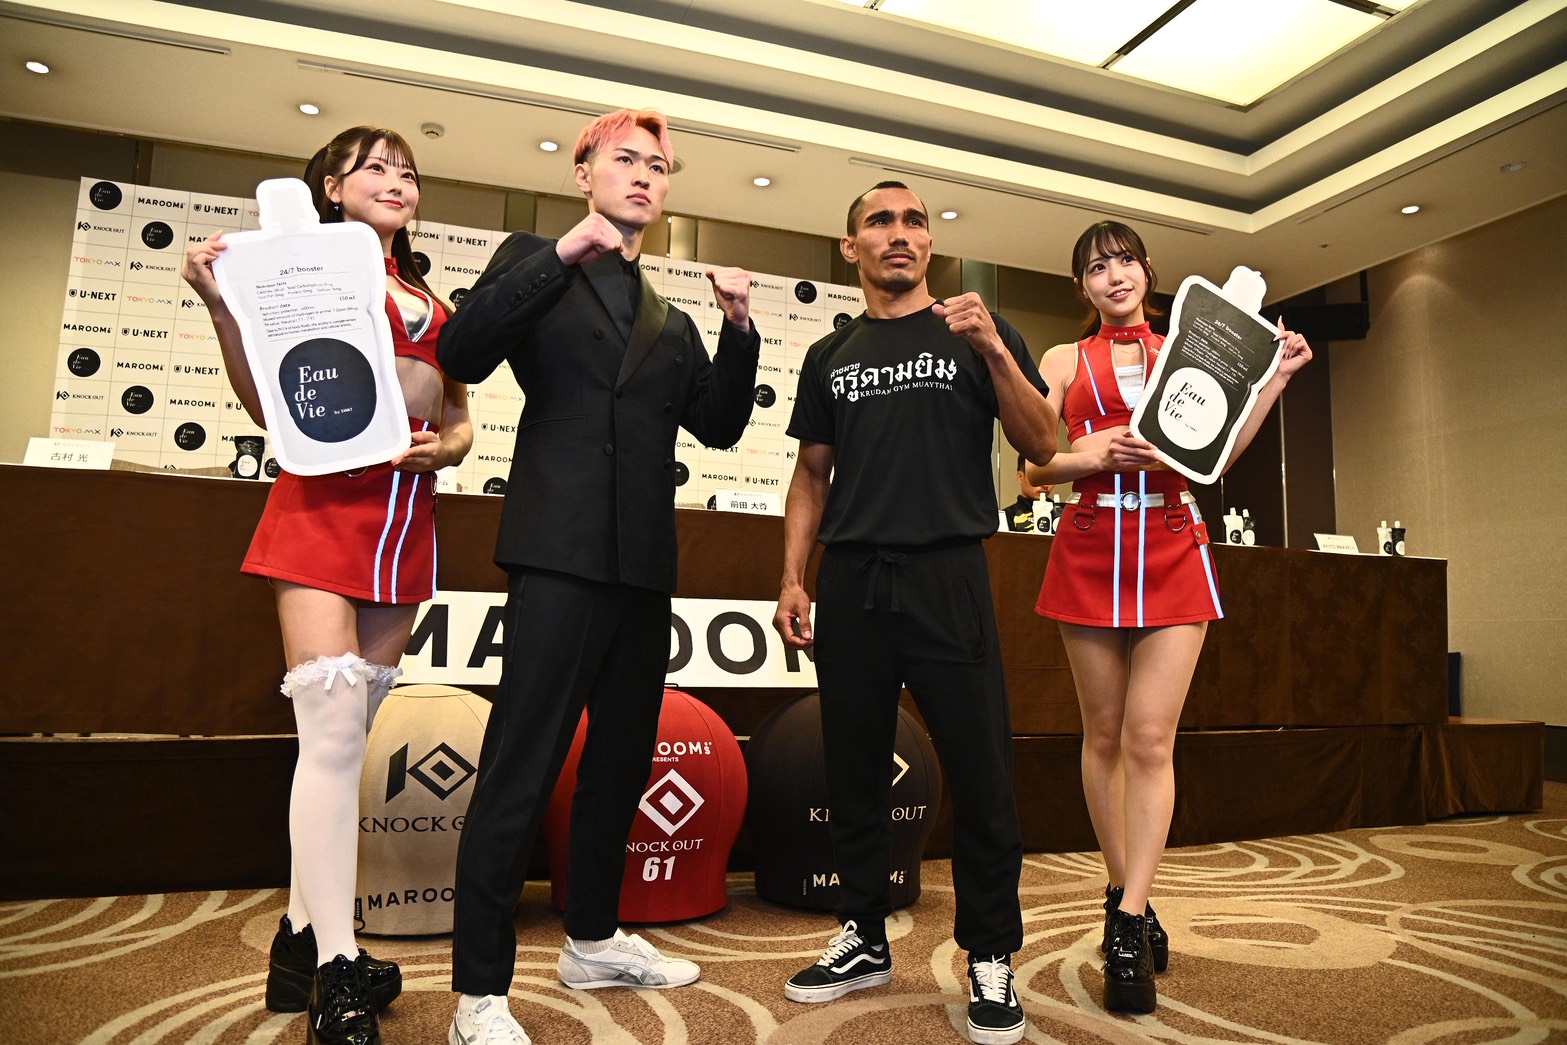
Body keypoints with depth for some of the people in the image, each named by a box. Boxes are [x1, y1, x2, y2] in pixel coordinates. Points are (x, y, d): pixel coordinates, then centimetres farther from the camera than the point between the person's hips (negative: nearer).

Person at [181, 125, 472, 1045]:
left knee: (349, 736, 8)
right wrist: (223, 306, -12)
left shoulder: (429, 300, 20)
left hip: (406, 518, 6)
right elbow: (270, 406, 1)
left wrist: (448, 444, -3)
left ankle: (304, 940, 20)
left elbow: (461, 419, 19)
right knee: (333, 728, -11)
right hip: (326, 502, -6)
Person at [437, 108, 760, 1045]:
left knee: (622, 759, 14)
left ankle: (594, 939, 31)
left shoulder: (671, 317, 22)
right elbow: (463, 353, -7)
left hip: (644, 563, 6)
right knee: (522, 767, -7)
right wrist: (564, 255, -13)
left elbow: (719, 425, 14)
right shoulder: (535, 260, 9)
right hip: (562, 553, -6)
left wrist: (740, 329, 0)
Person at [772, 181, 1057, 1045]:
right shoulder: (830, 357, 17)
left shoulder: (976, 331, 9)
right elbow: (812, 475, 15)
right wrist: (792, 579, 4)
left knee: (979, 773, -2)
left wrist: (993, 350, -12)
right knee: (854, 771, 9)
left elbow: (1042, 446, 2)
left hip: (947, 577, -2)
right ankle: (863, 941, 25)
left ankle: (990, 959, 15)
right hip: (849, 584, 3)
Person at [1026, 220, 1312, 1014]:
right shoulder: (1064, 362, 12)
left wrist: (1276, 377, 2)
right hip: (1090, 552, 0)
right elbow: (1034, 466, 4)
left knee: (1151, 739, -7)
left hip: (1172, 552, 0)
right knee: (1105, 736, 6)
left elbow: (1217, 454, 6)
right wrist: (1096, 457, -13)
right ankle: (1127, 899, 22)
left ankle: (1127, 924, 0)